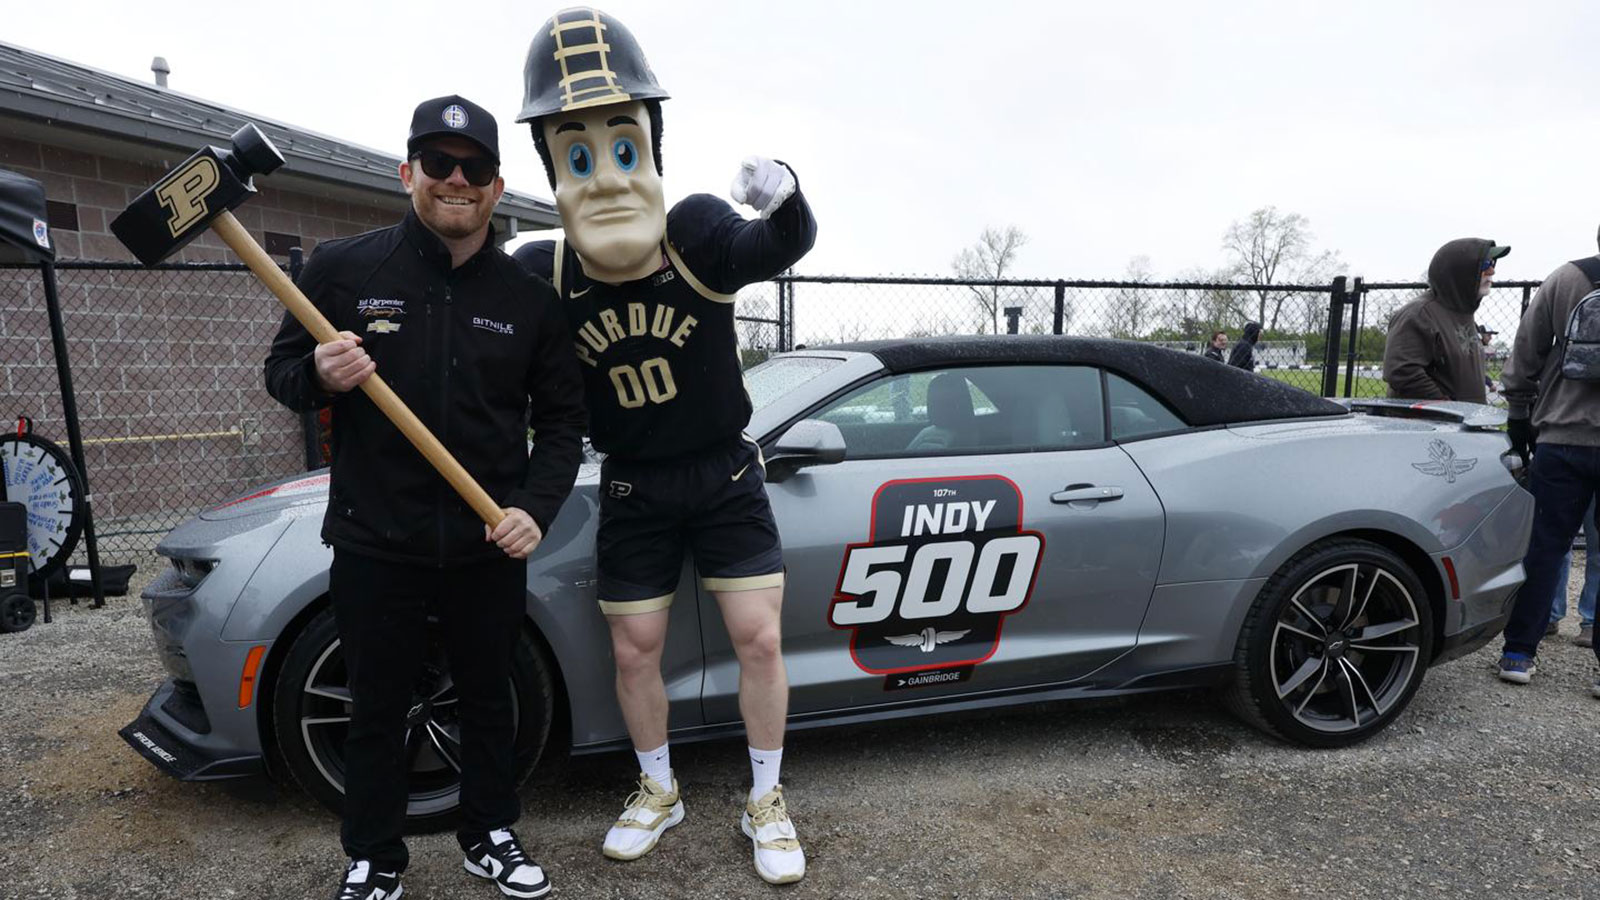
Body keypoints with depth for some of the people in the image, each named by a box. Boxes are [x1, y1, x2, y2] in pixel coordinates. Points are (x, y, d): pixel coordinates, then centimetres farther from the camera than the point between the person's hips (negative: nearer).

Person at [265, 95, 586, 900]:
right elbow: (281, 374, 4)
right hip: (374, 542, -1)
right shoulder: (341, 267, -3)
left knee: (488, 698, 17)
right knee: (377, 709, 14)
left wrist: (536, 507, -10)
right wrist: (321, 375, -20)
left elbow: (561, 417, 4)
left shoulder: (529, 296, 1)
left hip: (490, 545, 2)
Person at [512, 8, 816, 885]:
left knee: (758, 639, 1)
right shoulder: (542, 276, -12)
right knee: (633, 650, 10)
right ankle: (658, 790, 36)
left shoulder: (696, 233, -18)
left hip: (726, 475, -1)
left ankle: (765, 801, 23)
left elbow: (781, 247, -34)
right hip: (632, 490, 2)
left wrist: (784, 202, -55)